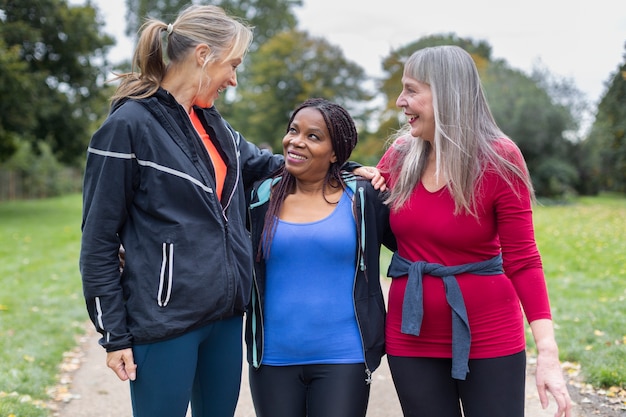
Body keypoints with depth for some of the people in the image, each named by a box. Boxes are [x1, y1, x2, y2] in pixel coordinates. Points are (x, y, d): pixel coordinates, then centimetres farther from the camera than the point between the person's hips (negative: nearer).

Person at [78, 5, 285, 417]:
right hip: (164, 320, -7)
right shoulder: (129, 125, -11)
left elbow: (260, 163, 25)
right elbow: (99, 240, -10)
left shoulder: (212, 123, 10)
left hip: (226, 316, 7)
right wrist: (114, 334, -10)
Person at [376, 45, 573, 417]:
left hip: (489, 338, -3)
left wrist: (548, 352, -16)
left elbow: (522, 261, -9)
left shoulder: (499, 160, -10)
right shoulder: (400, 155, -1)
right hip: (412, 337, 3)